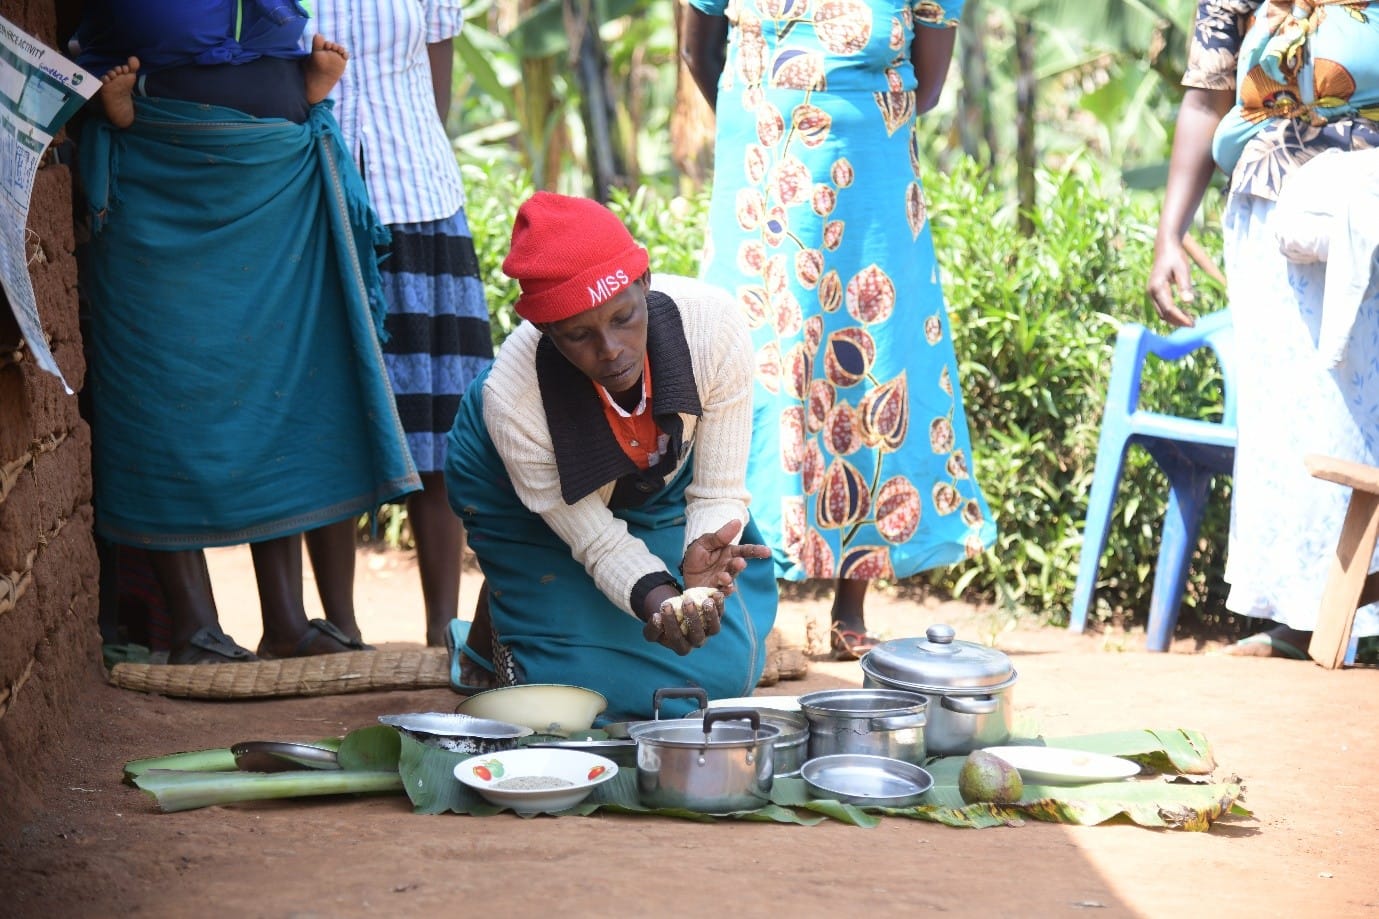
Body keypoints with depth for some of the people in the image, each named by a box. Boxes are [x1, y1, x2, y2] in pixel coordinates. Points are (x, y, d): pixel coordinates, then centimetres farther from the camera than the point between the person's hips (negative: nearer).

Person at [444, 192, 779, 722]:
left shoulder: (712, 325, -38)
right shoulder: (510, 398, -40)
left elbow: (718, 494, -26)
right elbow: (598, 541, -28)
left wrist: (701, 558, -49)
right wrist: (658, 599, -49)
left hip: (663, 481, 3)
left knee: (724, 666, 1)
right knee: (596, 680, -14)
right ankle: (496, 624, 18)